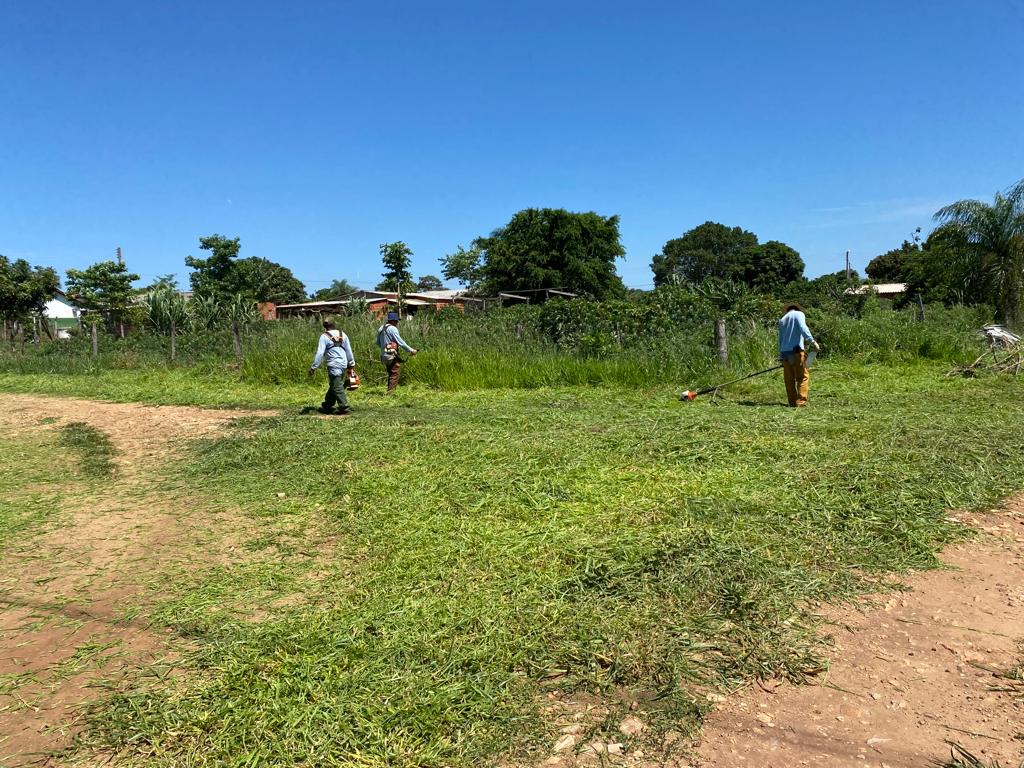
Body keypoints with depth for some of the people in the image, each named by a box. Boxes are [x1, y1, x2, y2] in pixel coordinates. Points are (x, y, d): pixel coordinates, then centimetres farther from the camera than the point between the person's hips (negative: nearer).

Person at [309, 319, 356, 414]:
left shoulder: (324, 337, -7)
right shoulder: (342, 335, 10)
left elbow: (320, 353, -12)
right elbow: (349, 351, 15)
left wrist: (313, 367, -9)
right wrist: (351, 363, 25)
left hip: (334, 366, -6)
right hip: (344, 365, 6)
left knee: (337, 388, -2)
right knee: (333, 386, 17)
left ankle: (344, 408, -7)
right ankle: (327, 406, 27)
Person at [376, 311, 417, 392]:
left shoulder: (380, 329, 11)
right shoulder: (392, 329, -13)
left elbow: (378, 343, 21)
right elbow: (401, 342, -15)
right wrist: (411, 350, -8)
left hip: (384, 356, 8)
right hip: (392, 356, -8)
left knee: (391, 375, 17)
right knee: (394, 375, -3)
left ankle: (389, 391, 19)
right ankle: (391, 391, -7)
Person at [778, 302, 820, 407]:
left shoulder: (782, 320, 21)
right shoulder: (799, 314, 5)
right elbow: (803, 328, -14)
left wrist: (781, 357, 21)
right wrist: (812, 341, -17)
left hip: (784, 352, 6)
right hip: (796, 351, -6)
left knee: (789, 379, 9)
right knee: (803, 377, -2)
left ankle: (792, 402, 11)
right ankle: (800, 402, -10)